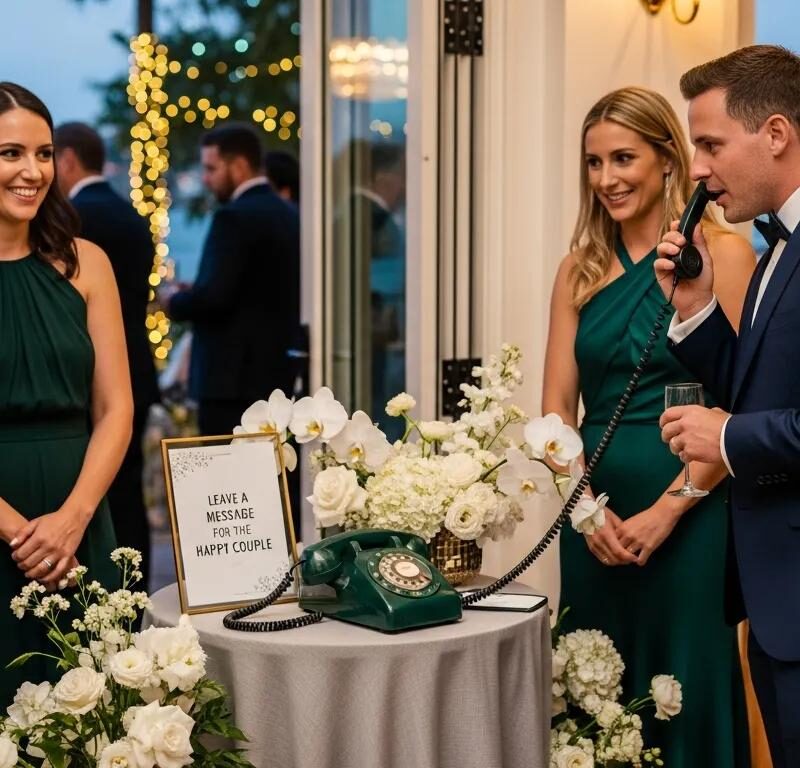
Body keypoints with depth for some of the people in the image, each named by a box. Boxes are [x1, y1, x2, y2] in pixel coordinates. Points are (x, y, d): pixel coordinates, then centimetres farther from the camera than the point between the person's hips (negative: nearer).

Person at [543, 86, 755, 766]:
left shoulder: (721, 254, -4)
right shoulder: (581, 270, 9)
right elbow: (557, 406, 7)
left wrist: (664, 512, -15)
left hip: (688, 516, -4)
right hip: (595, 515, 4)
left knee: (685, 692, 3)